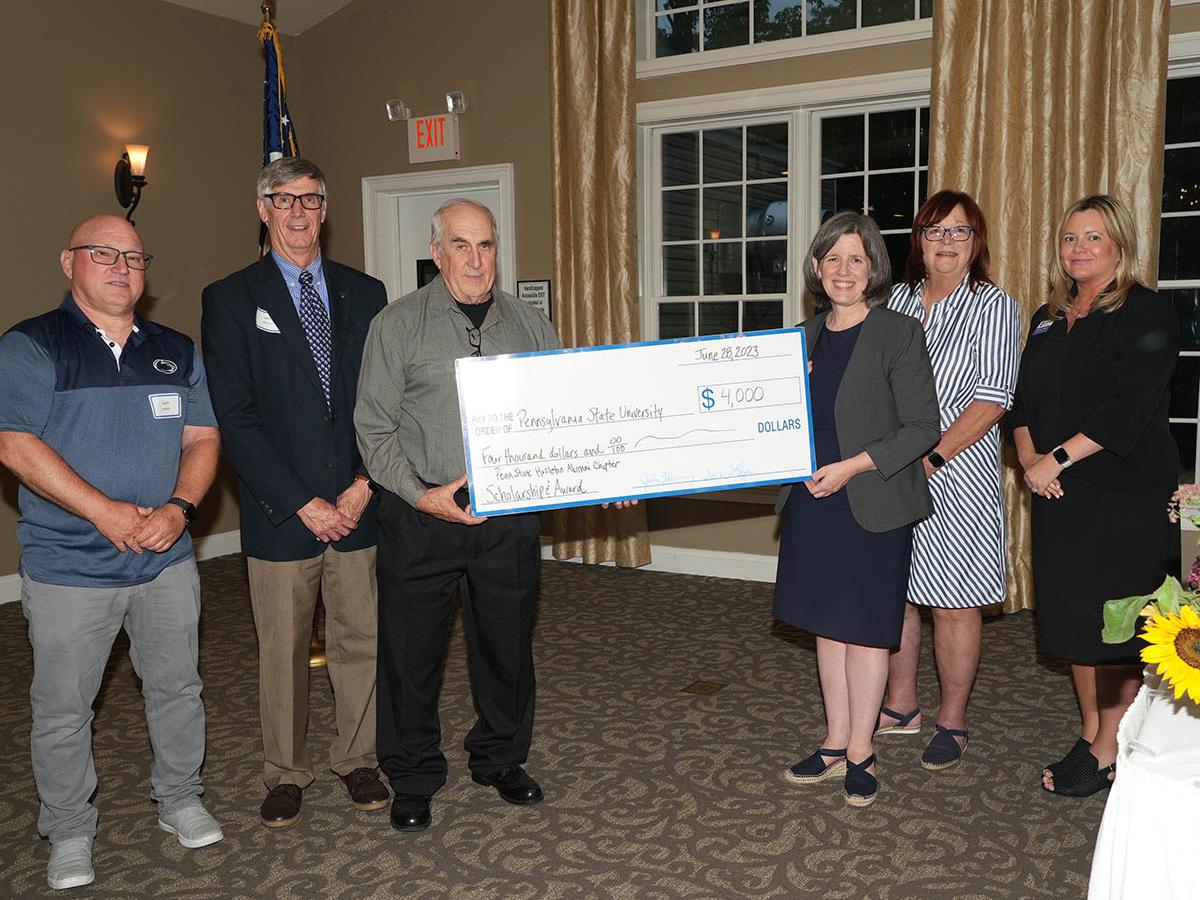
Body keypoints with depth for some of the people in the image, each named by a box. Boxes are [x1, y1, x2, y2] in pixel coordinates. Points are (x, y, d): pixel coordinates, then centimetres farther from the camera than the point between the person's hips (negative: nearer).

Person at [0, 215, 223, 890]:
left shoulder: (177, 352, 9)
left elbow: (203, 437, 6)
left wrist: (179, 507, -13)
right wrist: (106, 511, -20)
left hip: (167, 558, 4)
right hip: (69, 568, -3)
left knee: (178, 687, 14)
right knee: (63, 709, 8)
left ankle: (181, 801, 34)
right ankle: (70, 835, 26)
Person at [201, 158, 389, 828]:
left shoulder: (364, 293, 9)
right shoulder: (231, 299, 0)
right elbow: (234, 416, -6)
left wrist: (365, 484, -6)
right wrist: (302, 503, -12)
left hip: (358, 504, 2)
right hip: (280, 514, -2)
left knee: (360, 640, 9)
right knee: (283, 650, 8)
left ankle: (359, 760, 27)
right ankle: (287, 773, 25)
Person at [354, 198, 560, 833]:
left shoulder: (530, 325, 8)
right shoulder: (398, 325, -1)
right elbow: (375, 428, -3)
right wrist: (420, 494, -15)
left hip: (509, 518, 3)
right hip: (421, 518, -2)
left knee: (507, 645, 14)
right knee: (410, 653, 7)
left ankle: (501, 761, 35)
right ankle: (413, 780, 26)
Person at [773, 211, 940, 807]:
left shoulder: (899, 334, -9)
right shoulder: (807, 337, 9)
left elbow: (922, 428, -11)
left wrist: (854, 465, -19)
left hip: (872, 506, -6)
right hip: (812, 504, 6)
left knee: (865, 628, 4)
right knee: (828, 624, 13)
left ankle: (860, 752, 19)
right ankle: (834, 745, 26)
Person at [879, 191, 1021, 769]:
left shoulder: (992, 306, -4)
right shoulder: (898, 299, 10)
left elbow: (991, 401, -11)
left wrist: (931, 457, -18)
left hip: (956, 474, -5)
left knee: (953, 604, 2)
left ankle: (952, 722, 18)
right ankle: (901, 707, 28)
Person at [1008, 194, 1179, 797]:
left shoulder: (1146, 314, -6)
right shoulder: (1048, 319, 14)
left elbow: (1128, 409, -17)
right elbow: (1023, 400, 11)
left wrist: (1056, 458, -18)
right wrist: (1029, 458, -7)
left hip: (1127, 496, -6)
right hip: (1061, 496, 7)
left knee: (1116, 625, -1)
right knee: (1074, 617, 11)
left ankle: (1109, 752, 10)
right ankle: (1090, 736, 24)